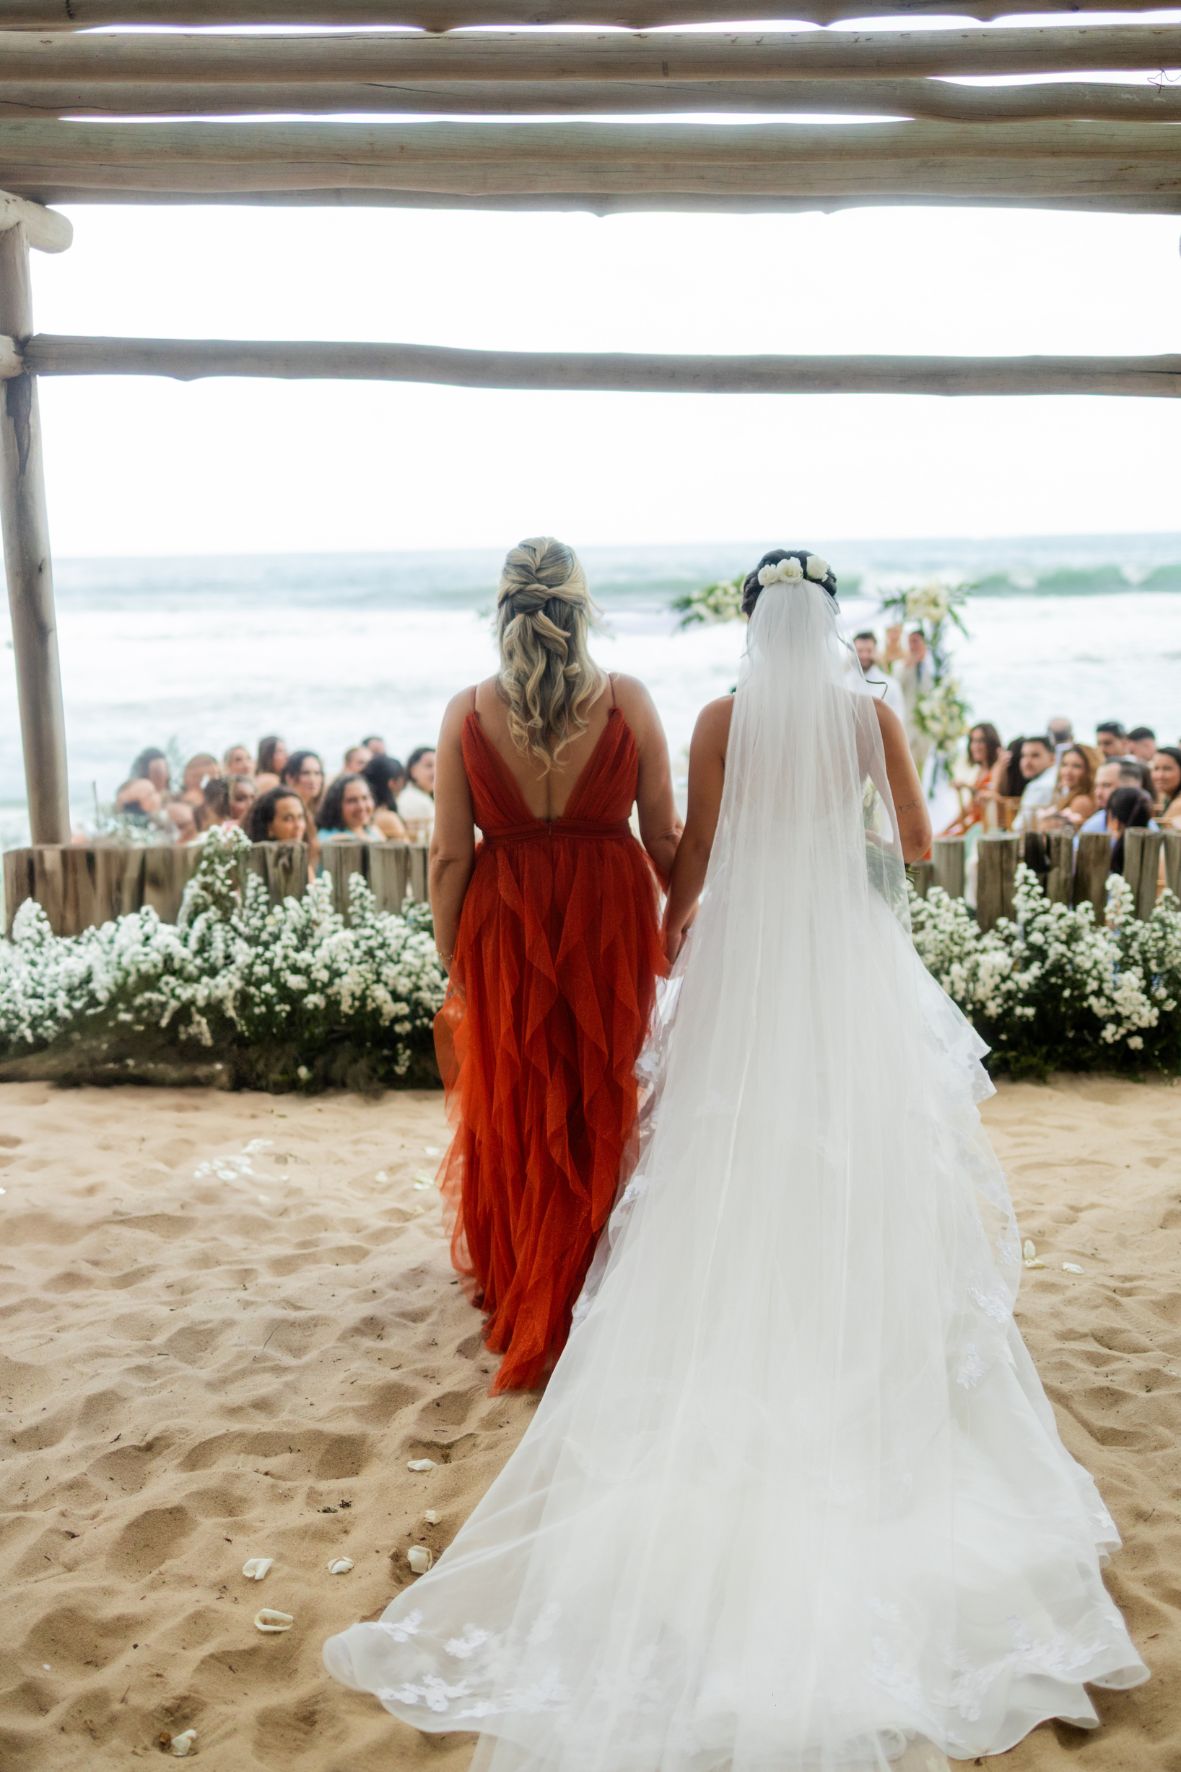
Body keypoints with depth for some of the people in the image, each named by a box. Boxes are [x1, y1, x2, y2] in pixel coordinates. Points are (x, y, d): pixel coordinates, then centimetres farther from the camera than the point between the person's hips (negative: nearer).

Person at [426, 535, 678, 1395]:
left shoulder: (468, 710, -5)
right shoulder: (628, 700, -6)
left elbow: (449, 856, -5)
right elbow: (665, 835, -3)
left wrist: (454, 967, 4)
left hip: (505, 922, 1)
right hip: (609, 916, 0)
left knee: (513, 1108, 16)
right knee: (603, 1109, 13)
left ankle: (519, 1297, 33)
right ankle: (593, 1303, 24)